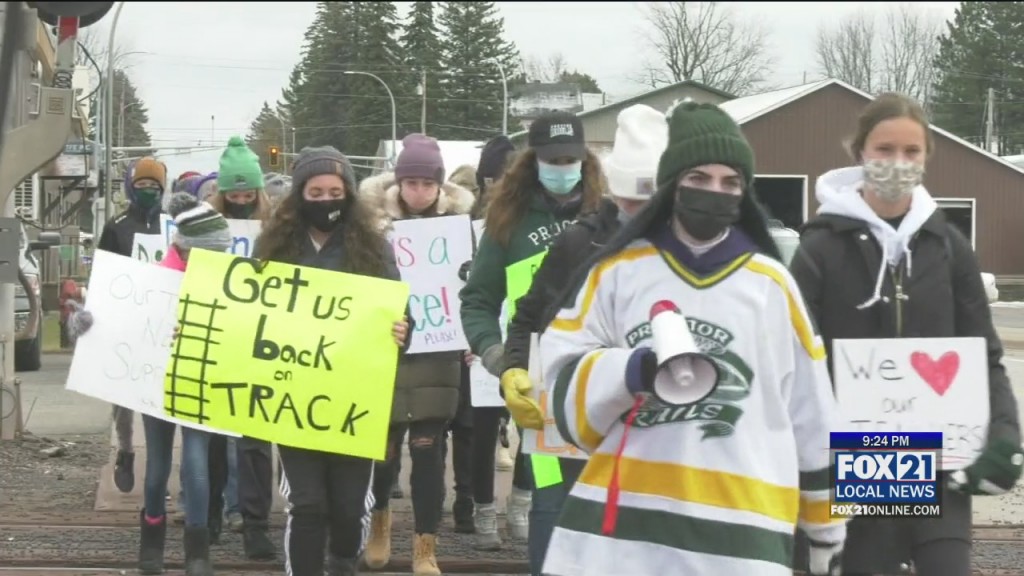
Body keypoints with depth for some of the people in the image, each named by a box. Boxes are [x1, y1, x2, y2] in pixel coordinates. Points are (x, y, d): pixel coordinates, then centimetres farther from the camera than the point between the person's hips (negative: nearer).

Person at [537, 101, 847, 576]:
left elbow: (811, 418, 14)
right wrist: (632, 372, -18)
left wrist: (827, 531, 18)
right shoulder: (617, 270, 4)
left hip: (739, 537, 0)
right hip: (617, 525, 0)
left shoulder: (772, 285, 7)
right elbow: (564, 381, 1)